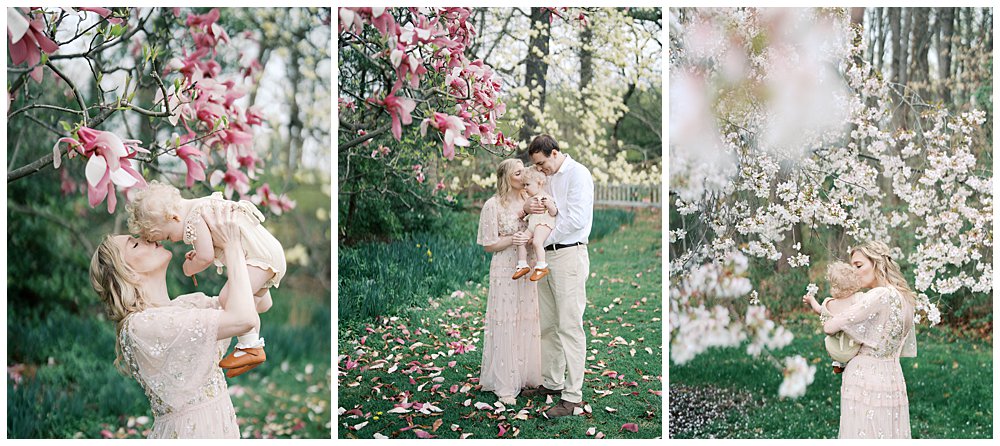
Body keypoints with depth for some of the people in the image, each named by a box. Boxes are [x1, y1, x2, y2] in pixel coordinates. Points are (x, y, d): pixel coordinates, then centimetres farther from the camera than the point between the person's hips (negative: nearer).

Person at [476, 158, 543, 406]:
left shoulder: (529, 200, 7)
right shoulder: (493, 205, -6)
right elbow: (488, 245, -5)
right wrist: (512, 240, -20)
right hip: (505, 271, -5)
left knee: (528, 321, 9)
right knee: (506, 325, -1)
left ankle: (525, 376, 23)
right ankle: (504, 385, 9)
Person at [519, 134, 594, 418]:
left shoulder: (577, 174, -7)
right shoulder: (548, 178, 20)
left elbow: (577, 218, -16)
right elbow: (540, 211, 24)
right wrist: (527, 207, 0)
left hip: (569, 254, -9)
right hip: (545, 256, 9)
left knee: (570, 327, -8)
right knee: (547, 325, 12)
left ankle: (572, 396, -6)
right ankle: (552, 382, 23)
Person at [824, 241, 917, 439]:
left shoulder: (879, 296, -17)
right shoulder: (905, 298, 10)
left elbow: (830, 327, -19)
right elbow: (909, 350, 20)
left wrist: (826, 324, 4)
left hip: (866, 380, -9)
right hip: (893, 379, 9)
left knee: (863, 436, -1)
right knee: (891, 436, 12)